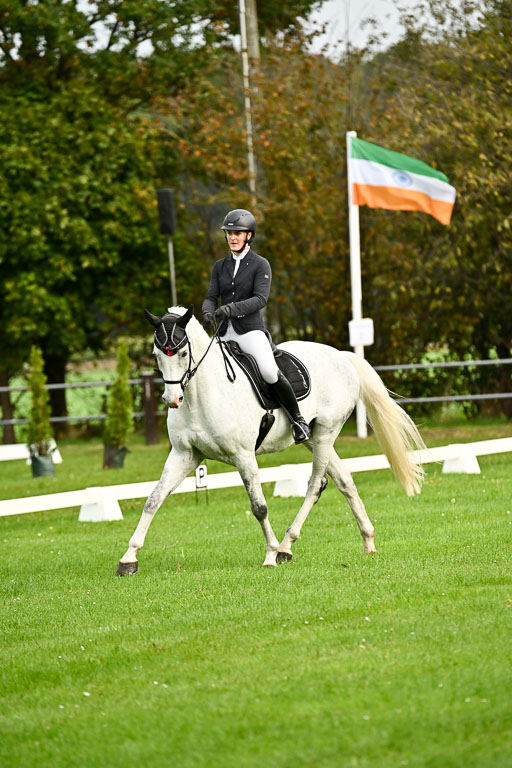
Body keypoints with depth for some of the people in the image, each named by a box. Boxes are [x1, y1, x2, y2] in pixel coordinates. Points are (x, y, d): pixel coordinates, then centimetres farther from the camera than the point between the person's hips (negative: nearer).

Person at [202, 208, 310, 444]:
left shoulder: (260, 265, -1)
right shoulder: (220, 266, 14)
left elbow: (260, 299, -13)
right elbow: (211, 297, 8)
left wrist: (231, 308, -27)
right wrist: (208, 313, -16)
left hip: (251, 329, -5)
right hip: (225, 333, 5)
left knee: (270, 373, -24)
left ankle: (297, 420, -9)